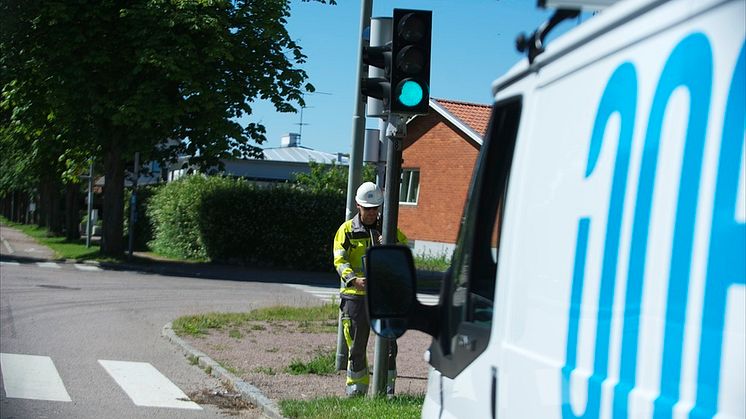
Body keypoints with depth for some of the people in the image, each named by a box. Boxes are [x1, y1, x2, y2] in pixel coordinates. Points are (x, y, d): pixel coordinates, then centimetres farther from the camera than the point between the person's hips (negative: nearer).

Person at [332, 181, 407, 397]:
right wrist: (353, 279, -23)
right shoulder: (347, 230, 3)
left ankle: (387, 387, 9)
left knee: (388, 342, -1)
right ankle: (356, 386, 20)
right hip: (355, 296, -1)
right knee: (357, 344, 7)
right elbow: (340, 260, -6)